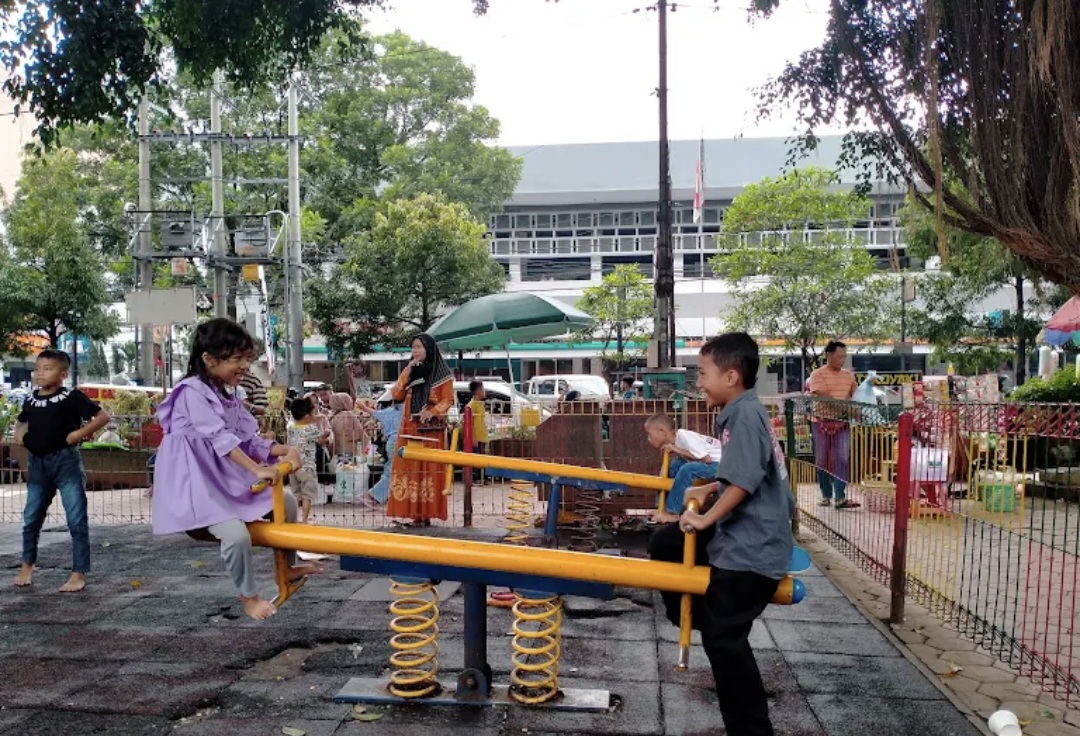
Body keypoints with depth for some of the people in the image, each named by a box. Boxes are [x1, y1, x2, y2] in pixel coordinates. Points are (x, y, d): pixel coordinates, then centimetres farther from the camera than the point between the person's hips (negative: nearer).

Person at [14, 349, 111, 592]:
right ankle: (27, 565, 36)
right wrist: (18, 435, 11)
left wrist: (79, 434, -15)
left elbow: (103, 417, -9)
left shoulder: (71, 396, -7)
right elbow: (20, 421, 31)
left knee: (77, 520, -5)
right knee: (31, 518, 16)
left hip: (65, 461, -6)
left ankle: (79, 574, 2)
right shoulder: (30, 400, 10)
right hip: (37, 464, 6)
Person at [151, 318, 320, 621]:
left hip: (230, 479, 10)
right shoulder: (193, 392, -17)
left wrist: (284, 450, -9)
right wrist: (257, 470, -34)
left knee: (287, 501, 10)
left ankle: (288, 566, 30)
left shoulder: (229, 395, 12)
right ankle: (249, 597, -2)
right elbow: (221, 439, -28)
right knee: (237, 534, -28)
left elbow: (250, 440, 8)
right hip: (201, 485, -10)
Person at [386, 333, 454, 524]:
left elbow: (448, 400, -5)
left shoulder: (442, 373, 0)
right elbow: (396, 395, 6)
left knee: (429, 469, -6)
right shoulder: (411, 371, 15)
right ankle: (415, 513, 3)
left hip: (431, 428, -5)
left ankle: (427, 514, -4)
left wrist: (432, 412, -20)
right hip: (409, 428, 5)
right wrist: (407, 371, -2)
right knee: (410, 469, 0)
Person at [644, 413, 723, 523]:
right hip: (712, 463, 9)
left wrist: (678, 450, -20)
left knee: (687, 469, -27)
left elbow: (707, 459, -25)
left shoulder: (683, 436, -21)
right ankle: (663, 508, 4)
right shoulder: (675, 440, 5)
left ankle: (672, 512, -16)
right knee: (673, 466, 3)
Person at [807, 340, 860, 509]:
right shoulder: (817, 375, -7)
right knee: (822, 461, 5)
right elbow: (823, 397, -19)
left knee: (841, 460, -5)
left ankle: (840, 498, -7)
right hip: (821, 422, -3)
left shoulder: (849, 375, 9)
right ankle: (826, 496, 17)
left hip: (842, 422, 3)